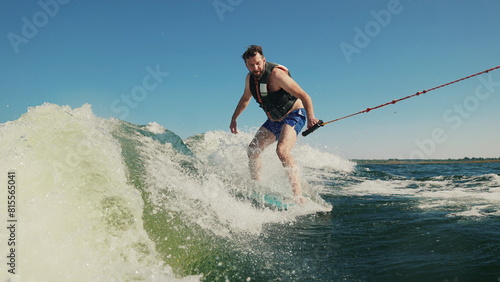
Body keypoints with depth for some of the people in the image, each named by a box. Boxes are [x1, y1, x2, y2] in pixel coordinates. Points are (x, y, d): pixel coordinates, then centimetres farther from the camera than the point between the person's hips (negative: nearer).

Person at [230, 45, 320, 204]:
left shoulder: (275, 74, -24)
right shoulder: (250, 77, 0)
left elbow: (303, 96, -28)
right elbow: (245, 99, 21)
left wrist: (310, 117, -42)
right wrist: (234, 118, 23)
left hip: (293, 115, -8)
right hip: (274, 120, 9)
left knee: (282, 150, -31)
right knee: (252, 150, 5)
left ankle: (299, 197, -34)